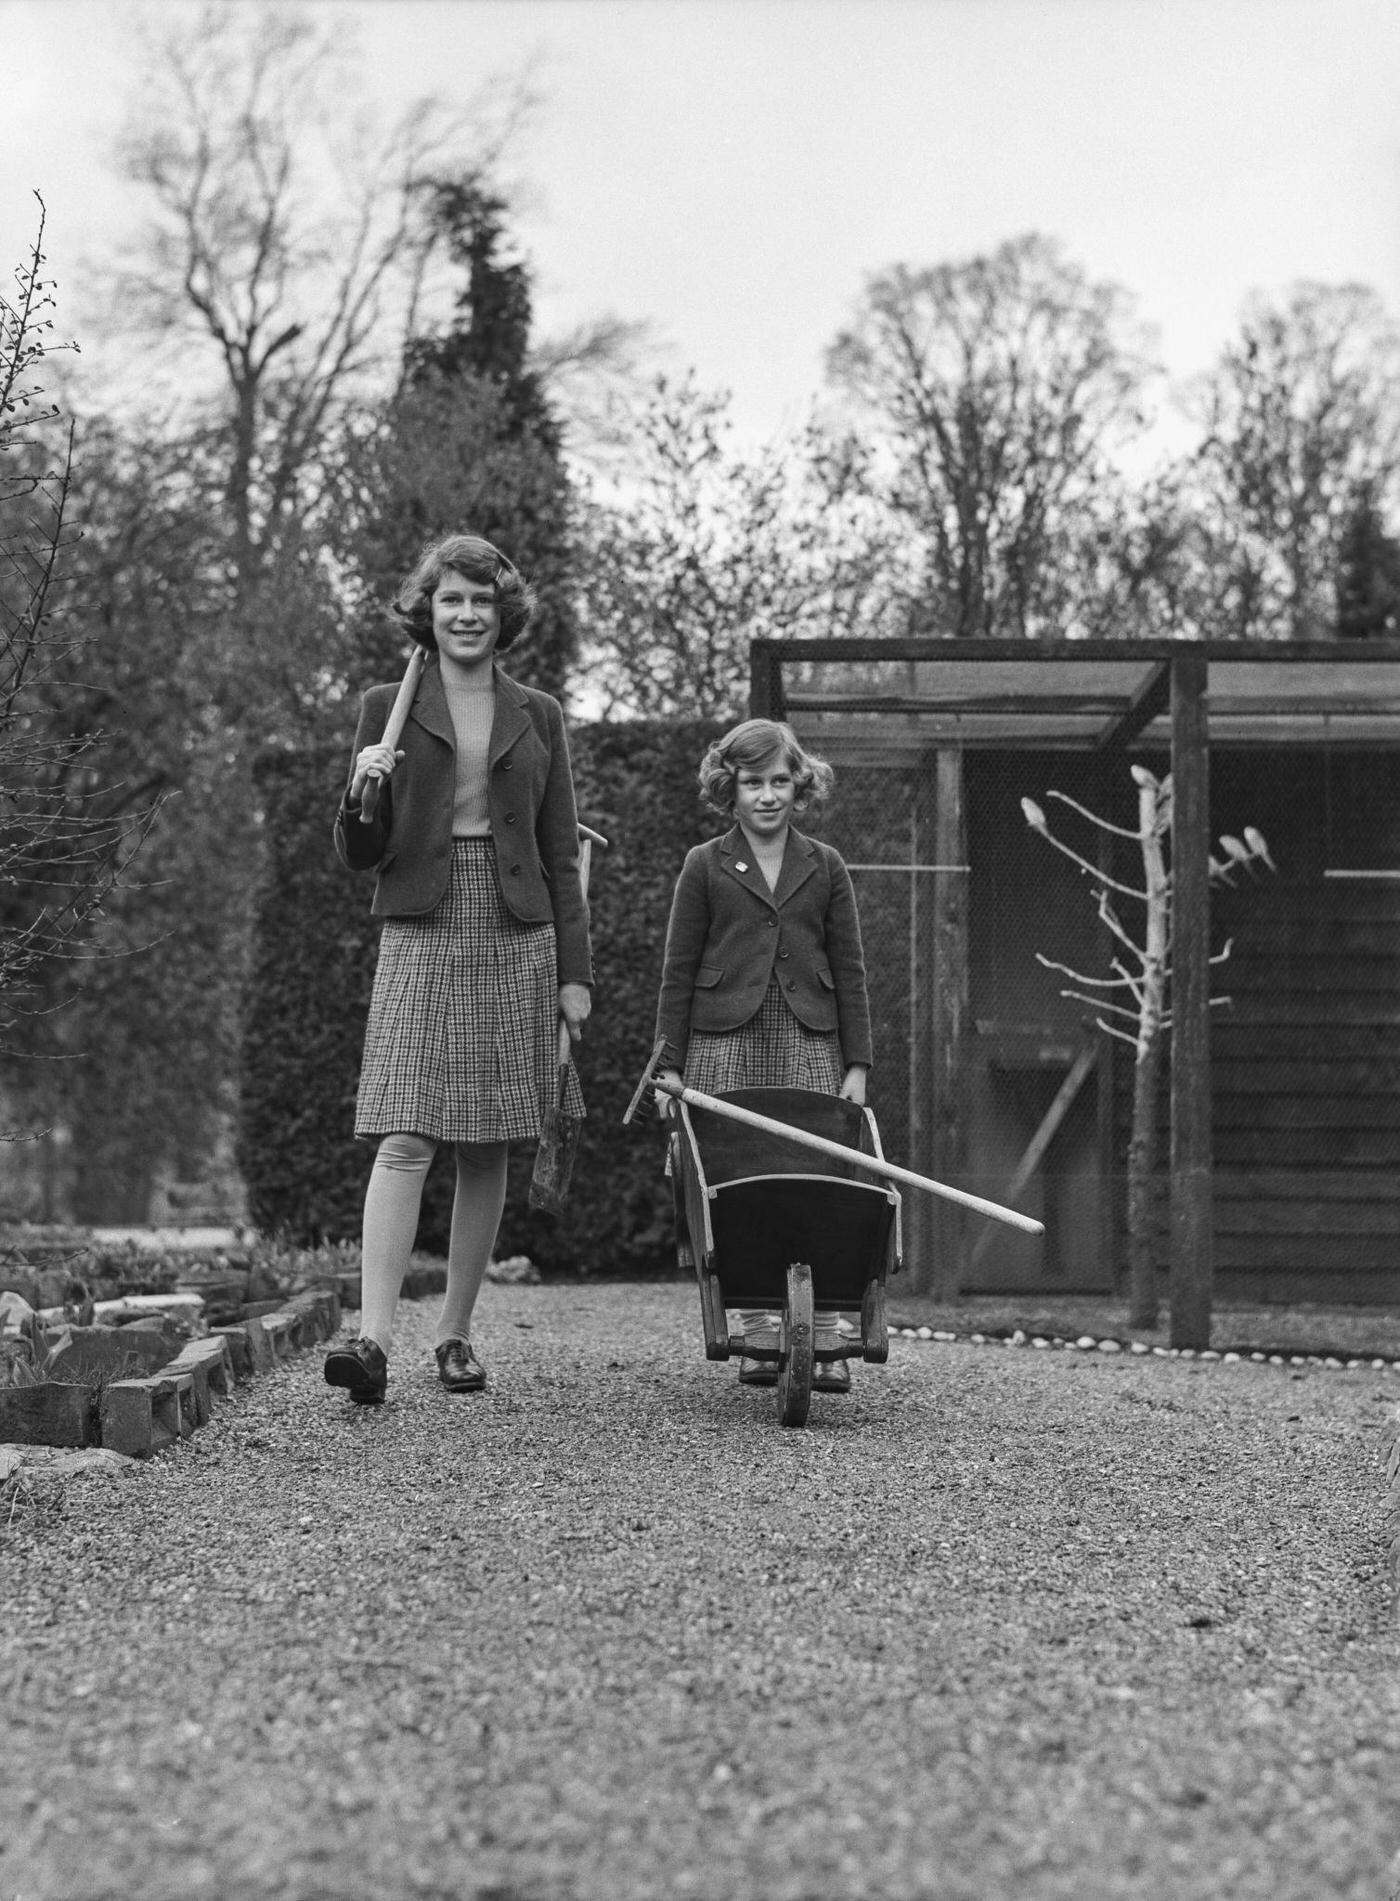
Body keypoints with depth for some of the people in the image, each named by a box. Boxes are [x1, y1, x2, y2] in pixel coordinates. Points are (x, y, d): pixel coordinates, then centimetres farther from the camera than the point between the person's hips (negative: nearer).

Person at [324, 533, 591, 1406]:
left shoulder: (538, 716, 10)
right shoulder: (388, 708, 5)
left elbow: (561, 856, 11)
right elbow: (360, 855, 5)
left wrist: (575, 972, 6)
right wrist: (362, 795, -16)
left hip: (517, 943, 2)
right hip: (421, 939, -2)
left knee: (489, 1148, 6)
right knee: (405, 1140, -13)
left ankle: (456, 1332, 17)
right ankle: (374, 1339, -20)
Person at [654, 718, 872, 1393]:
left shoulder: (825, 868, 12)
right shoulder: (705, 867, 8)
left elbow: (848, 972, 11)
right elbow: (679, 971, 7)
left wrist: (856, 1064, 4)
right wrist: (669, 1065, 1)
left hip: (808, 1044, 1)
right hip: (723, 1045, -1)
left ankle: (825, 1339, -5)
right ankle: (758, 1336, 4)